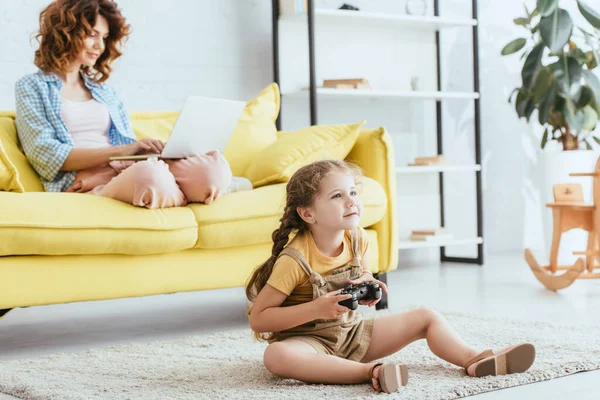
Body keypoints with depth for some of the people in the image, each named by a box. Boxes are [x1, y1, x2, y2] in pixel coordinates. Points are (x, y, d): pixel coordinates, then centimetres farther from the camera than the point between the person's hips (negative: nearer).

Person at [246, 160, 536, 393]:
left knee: (425, 317, -1)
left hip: (352, 333, 6)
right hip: (307, 341, -6)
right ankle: (369, 372, -45)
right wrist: (316, 309, -29)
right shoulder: (294, 259, -23)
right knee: (276, 355, -42)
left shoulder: (357, 240, -3)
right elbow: (258, 319, -21)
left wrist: (366, 287, -7)